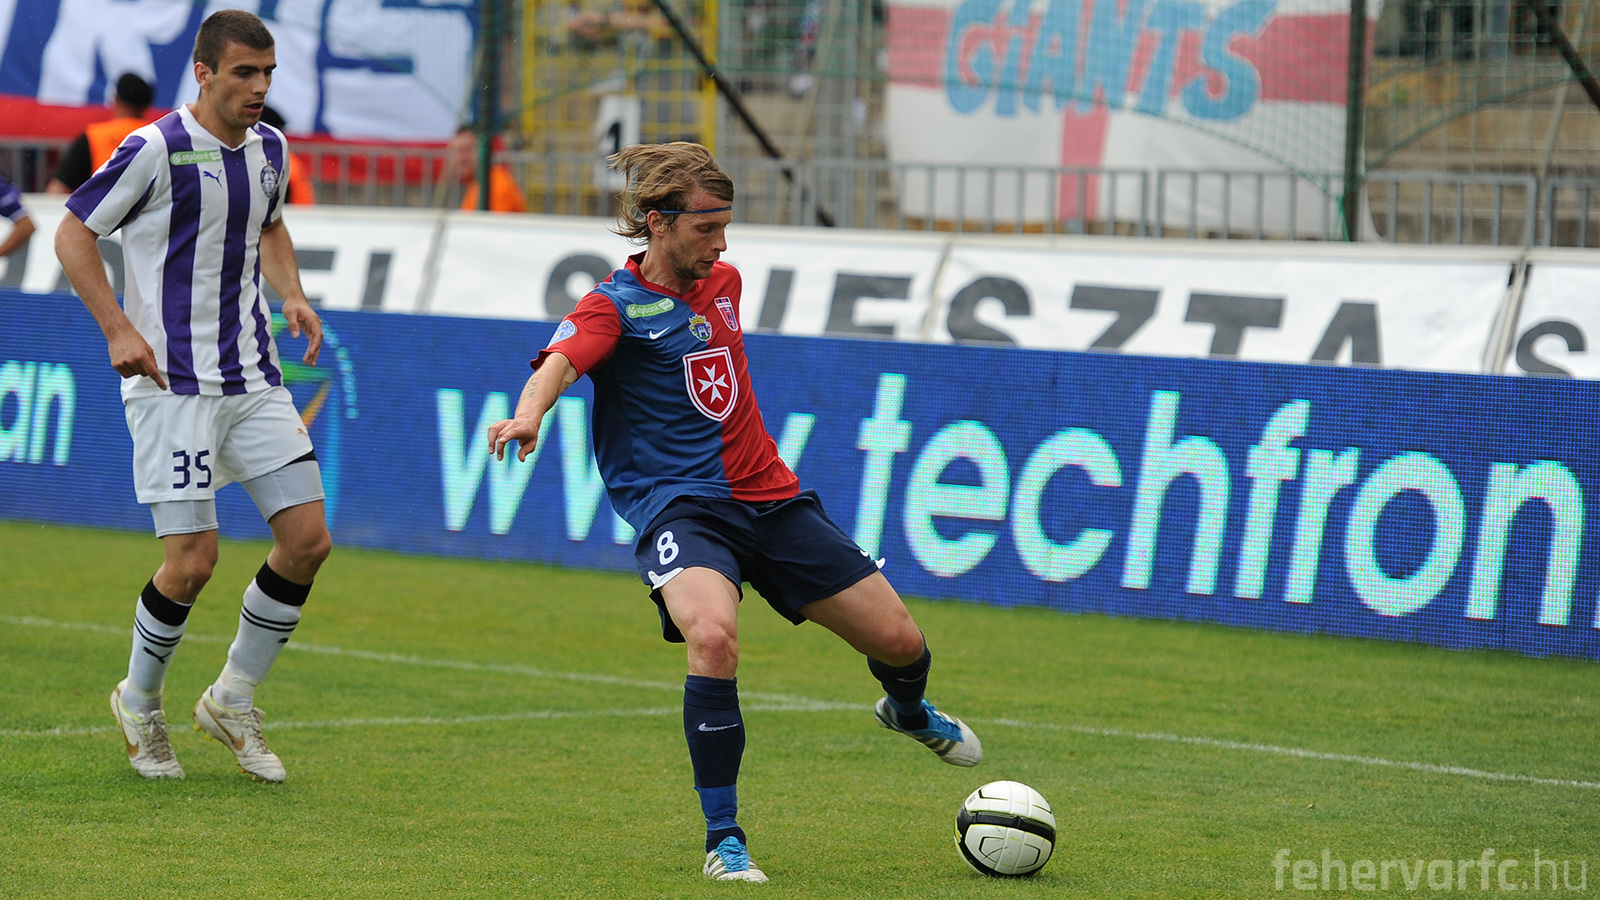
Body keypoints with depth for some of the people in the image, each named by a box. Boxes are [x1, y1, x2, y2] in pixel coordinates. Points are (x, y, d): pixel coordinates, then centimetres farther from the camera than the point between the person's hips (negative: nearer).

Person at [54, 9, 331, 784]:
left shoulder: (268, 149, 9)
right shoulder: (155, 150, -12)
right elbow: (73, 233, -5)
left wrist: (291, 294, 10)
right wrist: (118, 329, -15)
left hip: (253, 377, 7)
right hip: (172, 382, -7)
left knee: (308, 541, -1)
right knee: (192, 560, -9)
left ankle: (232, 702, 16)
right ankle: (139, 702, 17)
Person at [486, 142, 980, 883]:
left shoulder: (722, 281, 11)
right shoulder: (615, 305, -10)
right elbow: (562, 360, -30)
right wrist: (529, 414, -51)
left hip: (769, 498, 6)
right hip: (680, 508, -6)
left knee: (899, 642, 6)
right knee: (714, 636, -35)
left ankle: (908, 711, 46)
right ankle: (724, 840, -23)